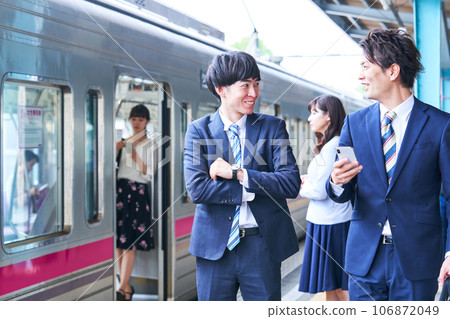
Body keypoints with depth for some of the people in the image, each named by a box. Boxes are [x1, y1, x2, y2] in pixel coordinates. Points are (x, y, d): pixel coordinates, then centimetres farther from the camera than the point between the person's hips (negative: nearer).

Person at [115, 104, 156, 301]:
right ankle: (127, 287, 8)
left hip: (137, 193, -5)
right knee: (118, 242, 1)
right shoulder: (124, 143, 16)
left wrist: (137, 158, -15)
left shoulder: (150, 144, 3)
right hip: (120, 190, 5)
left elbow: (150, 174, -4)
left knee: (128, 241, -10)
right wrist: (116, 150, -2)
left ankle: (123, 289, -8)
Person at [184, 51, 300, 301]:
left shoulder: (273, 127, 3)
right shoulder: (199, 130, 2)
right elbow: (196, 189, -11)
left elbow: (291, 183, -9)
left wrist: (236, 173, -15)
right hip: (215, 244, 0)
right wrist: (252, 190, -14)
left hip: (262, 244, 0)